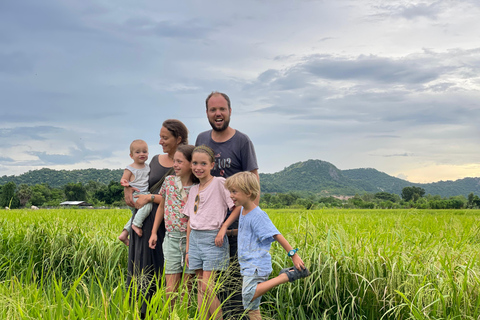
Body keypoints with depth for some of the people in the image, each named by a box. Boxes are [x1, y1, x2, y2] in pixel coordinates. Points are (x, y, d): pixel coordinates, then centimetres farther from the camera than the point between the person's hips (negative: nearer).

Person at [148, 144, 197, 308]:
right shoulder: (169, 181, 4)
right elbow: (161, 206, 14)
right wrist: (154, 232, 12)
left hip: (191, 239, -2)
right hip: (171, 238, 2)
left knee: (186, 288, 5)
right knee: (171, 288, 0)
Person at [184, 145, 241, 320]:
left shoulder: (219, 183, -6)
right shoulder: (193, 189, 13)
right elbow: (190, 221, 15)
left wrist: (223, 228, -15)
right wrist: (187, 250, 15)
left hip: (212, 238, -6)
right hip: (195, 238, 6)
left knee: (207, 287, -10)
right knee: (200, 287, 7)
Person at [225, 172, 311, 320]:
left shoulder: (258, 215, -16)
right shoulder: (243, 210, 11)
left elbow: (277, 235, -17)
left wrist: (293, 254, -19)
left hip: (257, 267, -9)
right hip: (248, 266, 9)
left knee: (249, 296, -27)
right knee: (252, 307, 9)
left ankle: (286, 276, -16)